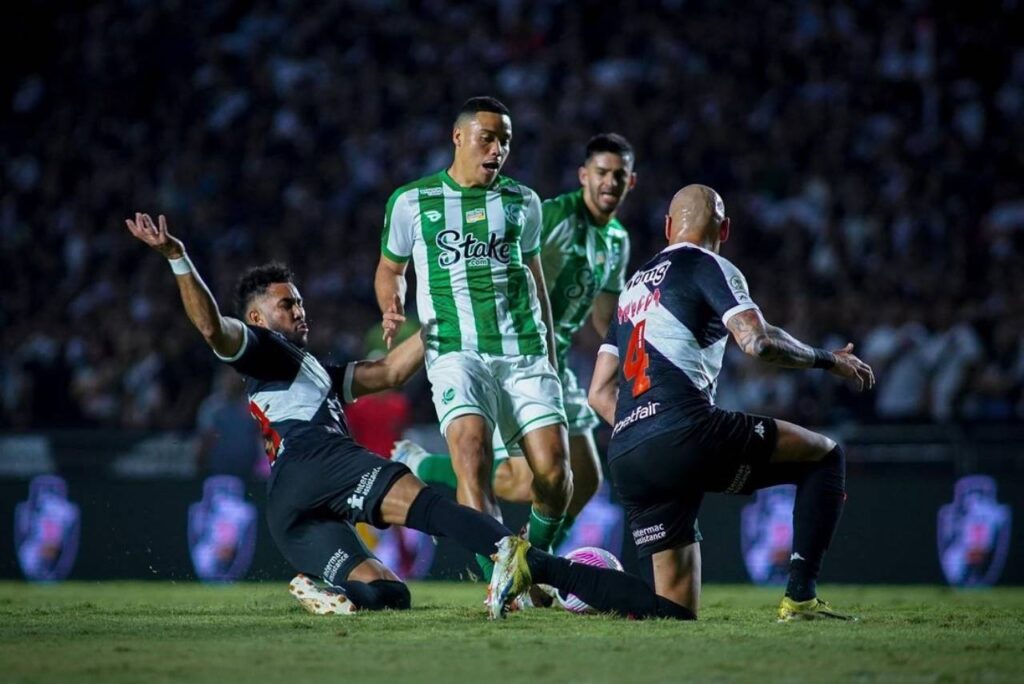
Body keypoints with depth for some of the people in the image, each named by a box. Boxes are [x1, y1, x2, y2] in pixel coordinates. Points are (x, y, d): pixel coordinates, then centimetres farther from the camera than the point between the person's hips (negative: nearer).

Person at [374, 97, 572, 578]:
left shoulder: (523, 202, 14)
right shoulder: (412, 203, 7)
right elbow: (390, 269, 20)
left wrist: (550, 356, 23)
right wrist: (393, 311, -1)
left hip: (525, 351, 3)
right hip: (456, 352, -2)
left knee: (554, 468, -9)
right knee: (472, 452, -26)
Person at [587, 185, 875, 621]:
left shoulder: (634, 285, 28)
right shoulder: (708, 268, 6)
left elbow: (600, 394, 26)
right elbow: (758, 342, -10)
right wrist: (828, 360, 5)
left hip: (624, 460, 7)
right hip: (685, 432, -7)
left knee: (676, 612, 12)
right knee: (826, 456, 9)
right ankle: (799, 598, -3)